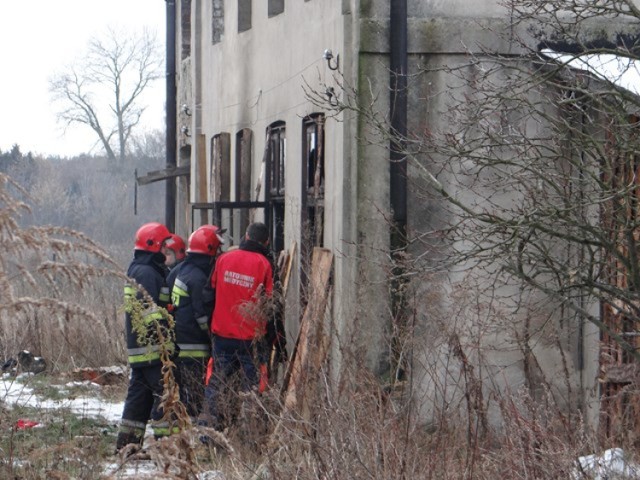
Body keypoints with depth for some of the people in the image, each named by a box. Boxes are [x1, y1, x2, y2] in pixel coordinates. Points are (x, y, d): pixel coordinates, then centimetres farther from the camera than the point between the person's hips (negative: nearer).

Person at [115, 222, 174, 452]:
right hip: (150, 346, -11)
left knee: (139, 394, 13)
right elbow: (149, 309, -22)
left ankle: (126, 443, 16)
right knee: (164, 391, -10)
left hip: (138, 346, 11)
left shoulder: (137, 270, 21)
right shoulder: (147, 272, -13)